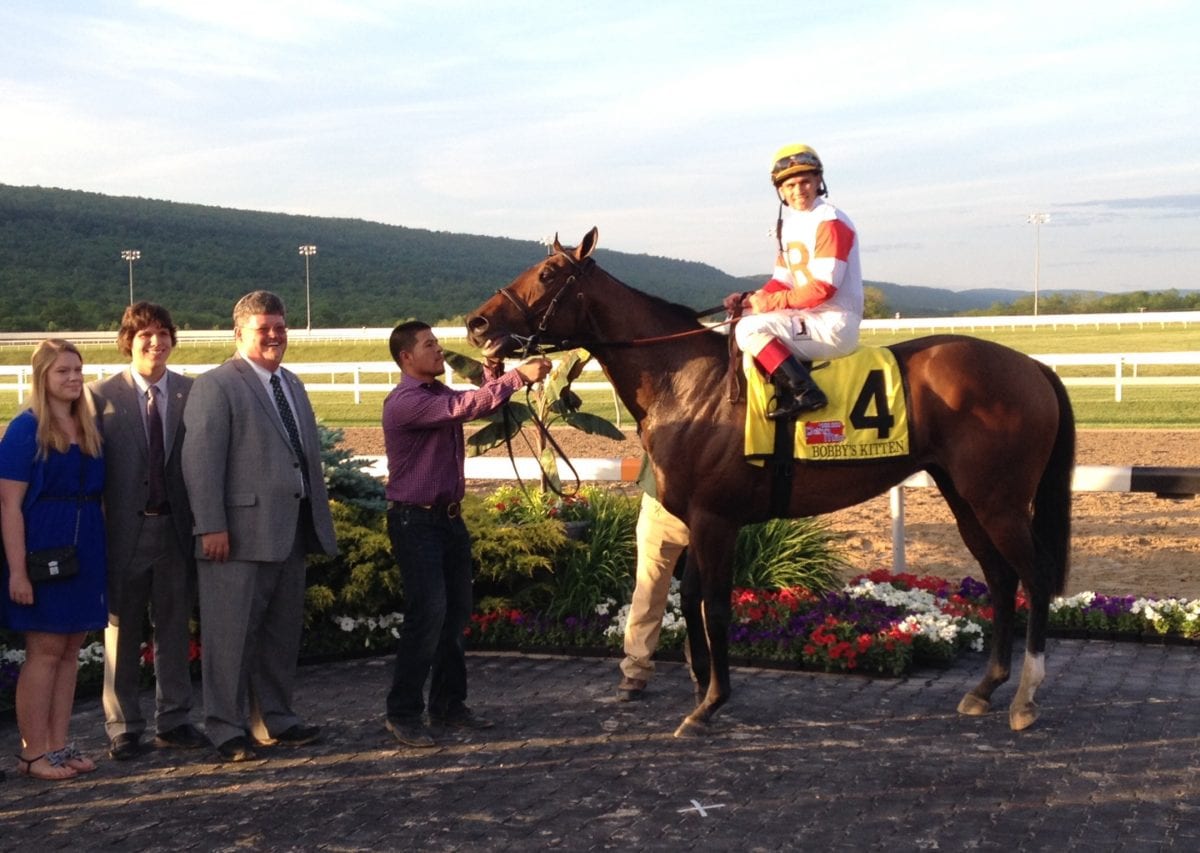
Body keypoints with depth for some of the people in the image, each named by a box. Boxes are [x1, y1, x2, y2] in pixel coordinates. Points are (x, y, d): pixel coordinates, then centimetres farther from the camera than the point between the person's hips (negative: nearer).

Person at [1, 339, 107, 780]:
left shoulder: (89, 429, 10)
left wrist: (102, 555, 6)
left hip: (85, 553, 6)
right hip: (43, 552, -6)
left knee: (70, 650, 8)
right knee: (44, 651, -1)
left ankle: (59, 745, 16)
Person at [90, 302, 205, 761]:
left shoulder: (192, 393, 1)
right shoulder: (102, 395, -5)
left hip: (176, 528, 2)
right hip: (125, 530, -2)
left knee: (175, 628, 12)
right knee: (122, 630, 8)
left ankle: (173, 721, 24)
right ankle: (123, 728, 19)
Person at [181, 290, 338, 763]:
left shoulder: (292, 385, 19)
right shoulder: (216, 385, -6)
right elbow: (200, 458, -13)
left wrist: (319, 519, 16)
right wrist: (211, 526, -19)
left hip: (291, 530, 8)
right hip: (241, 531, -8)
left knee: (283, 631, 14)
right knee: (231, 634, -1)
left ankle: (274, 719, 26)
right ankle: (227, 729, 8)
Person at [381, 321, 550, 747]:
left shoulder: (439, 393, 12)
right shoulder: (404, 402, -17)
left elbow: (481, 403, 18)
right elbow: (465, 407, -27)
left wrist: (492, 370, 0)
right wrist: (518, 376, -27)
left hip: (449, 516, 9)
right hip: (415, 520, -9)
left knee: (456, 612, 10)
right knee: (428, 614, -12)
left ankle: (449, 704, 20)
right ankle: (403, 713, -3)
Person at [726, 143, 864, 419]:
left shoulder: (830, 222, -13)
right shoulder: (790, 224, 15)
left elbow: (822, 288, -20)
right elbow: (783, 281, 15)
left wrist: (771, 302, -16)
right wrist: (751, 299, -3)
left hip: (835, 324, -10)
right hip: (810, 318, 10)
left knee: (751, 329, -21)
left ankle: (804, 393, -24)